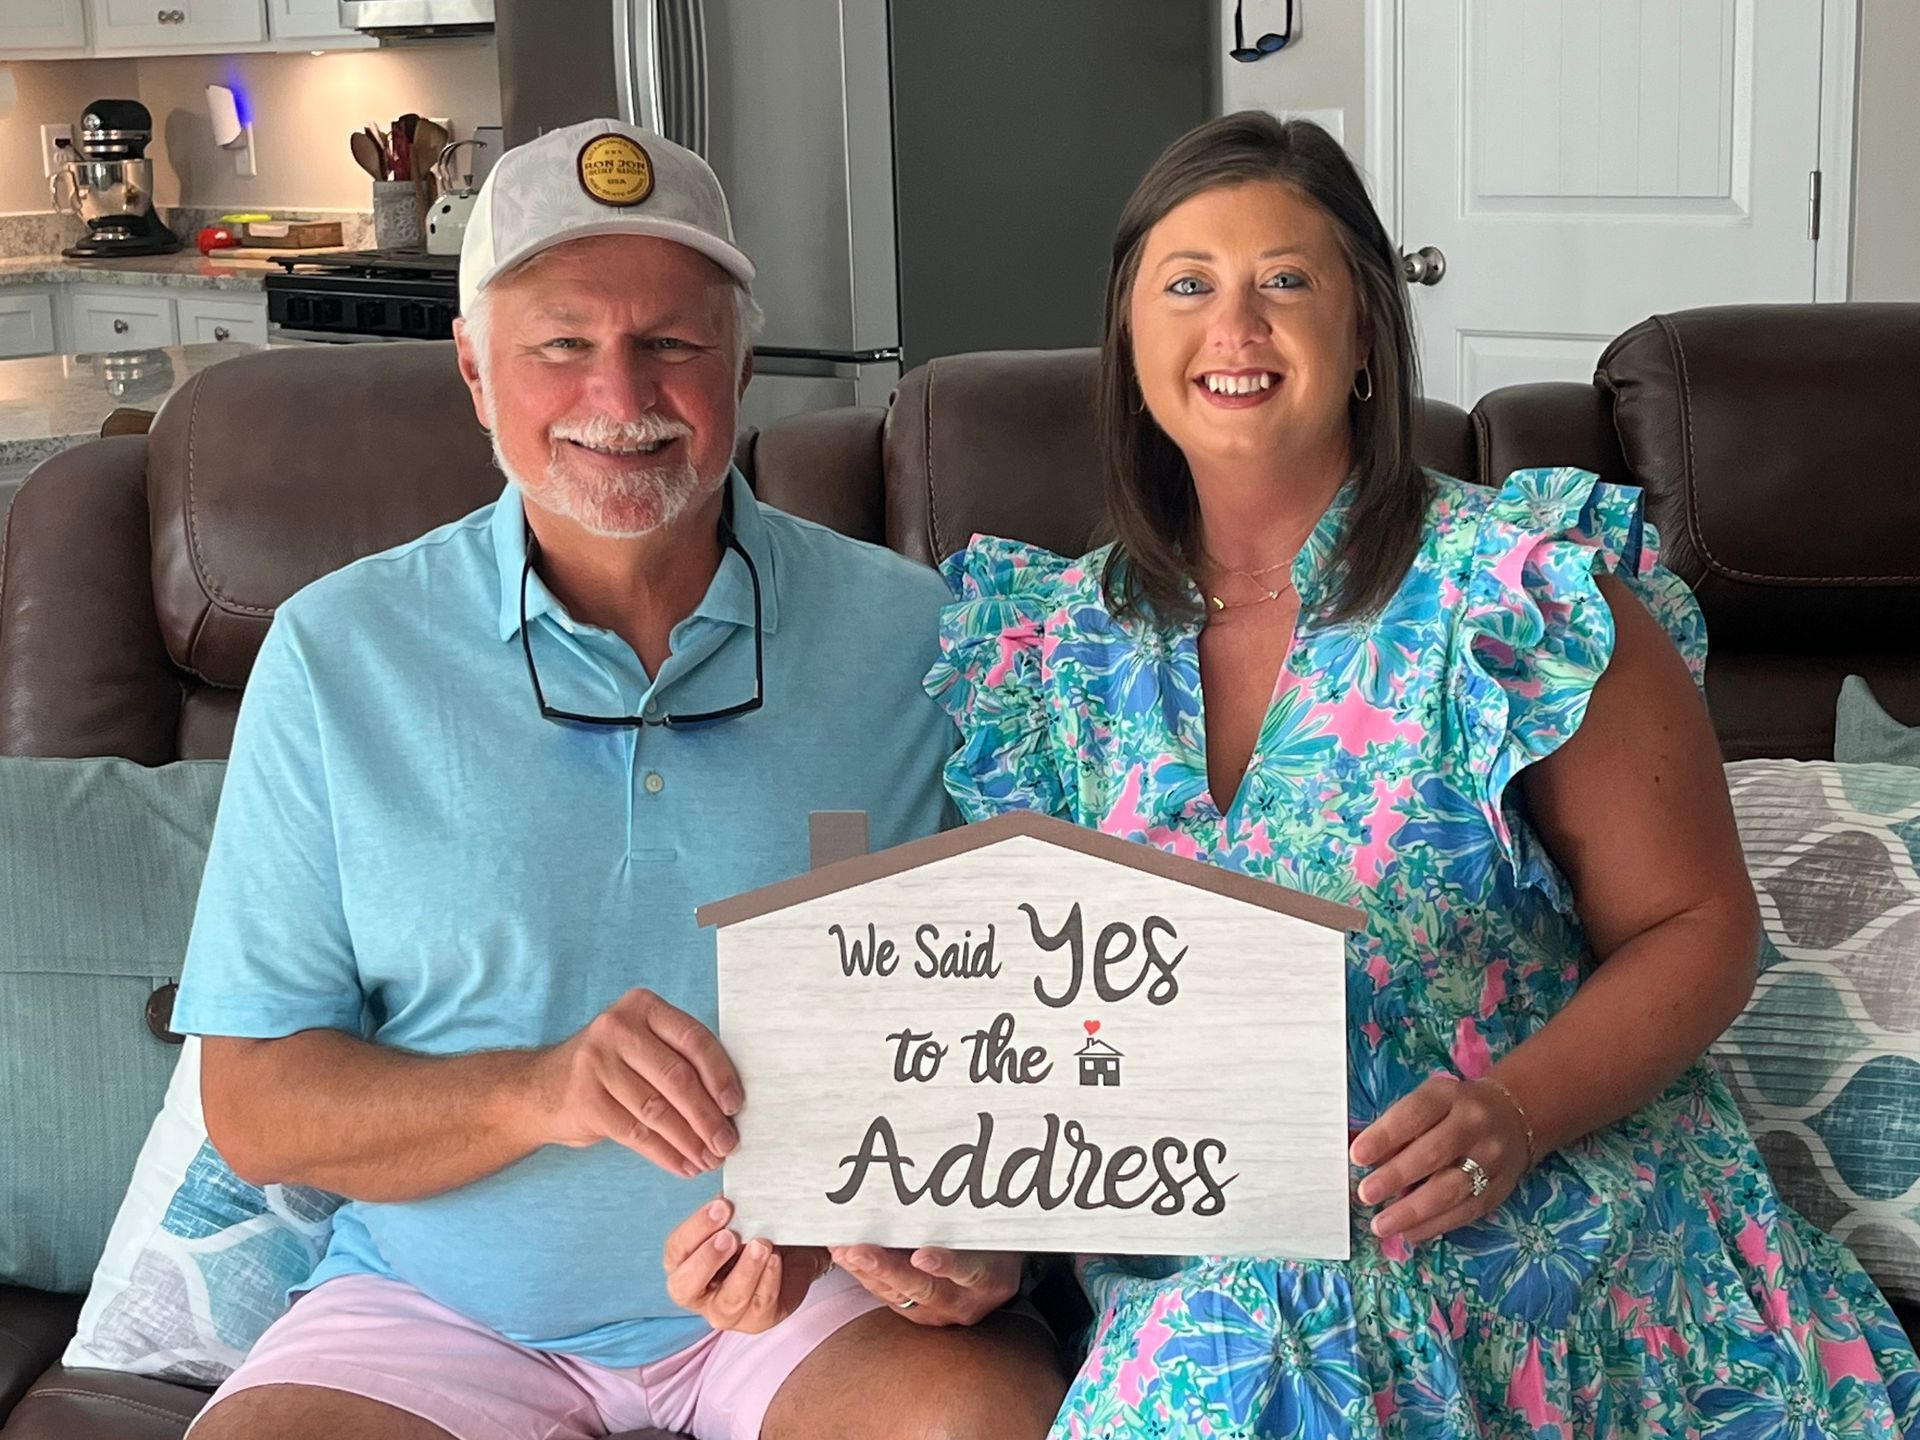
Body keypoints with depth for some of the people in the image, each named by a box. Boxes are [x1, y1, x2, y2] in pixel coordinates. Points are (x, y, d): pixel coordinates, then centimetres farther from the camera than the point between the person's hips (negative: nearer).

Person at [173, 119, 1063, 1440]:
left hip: (815, 1281, 0)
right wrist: (535, 1093, -23)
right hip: (447, 1304, 1)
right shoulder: (337, 654, -2)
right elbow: (254, 1103, -4)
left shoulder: (909, 634, -1)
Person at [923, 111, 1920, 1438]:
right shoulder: (1059, 644, 8)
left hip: (1521, 1231, -3)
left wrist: (1513, 1111, -19)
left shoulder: (1517, 585, -4)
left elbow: (1699, 927, -1)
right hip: (1181, 1262, 3)